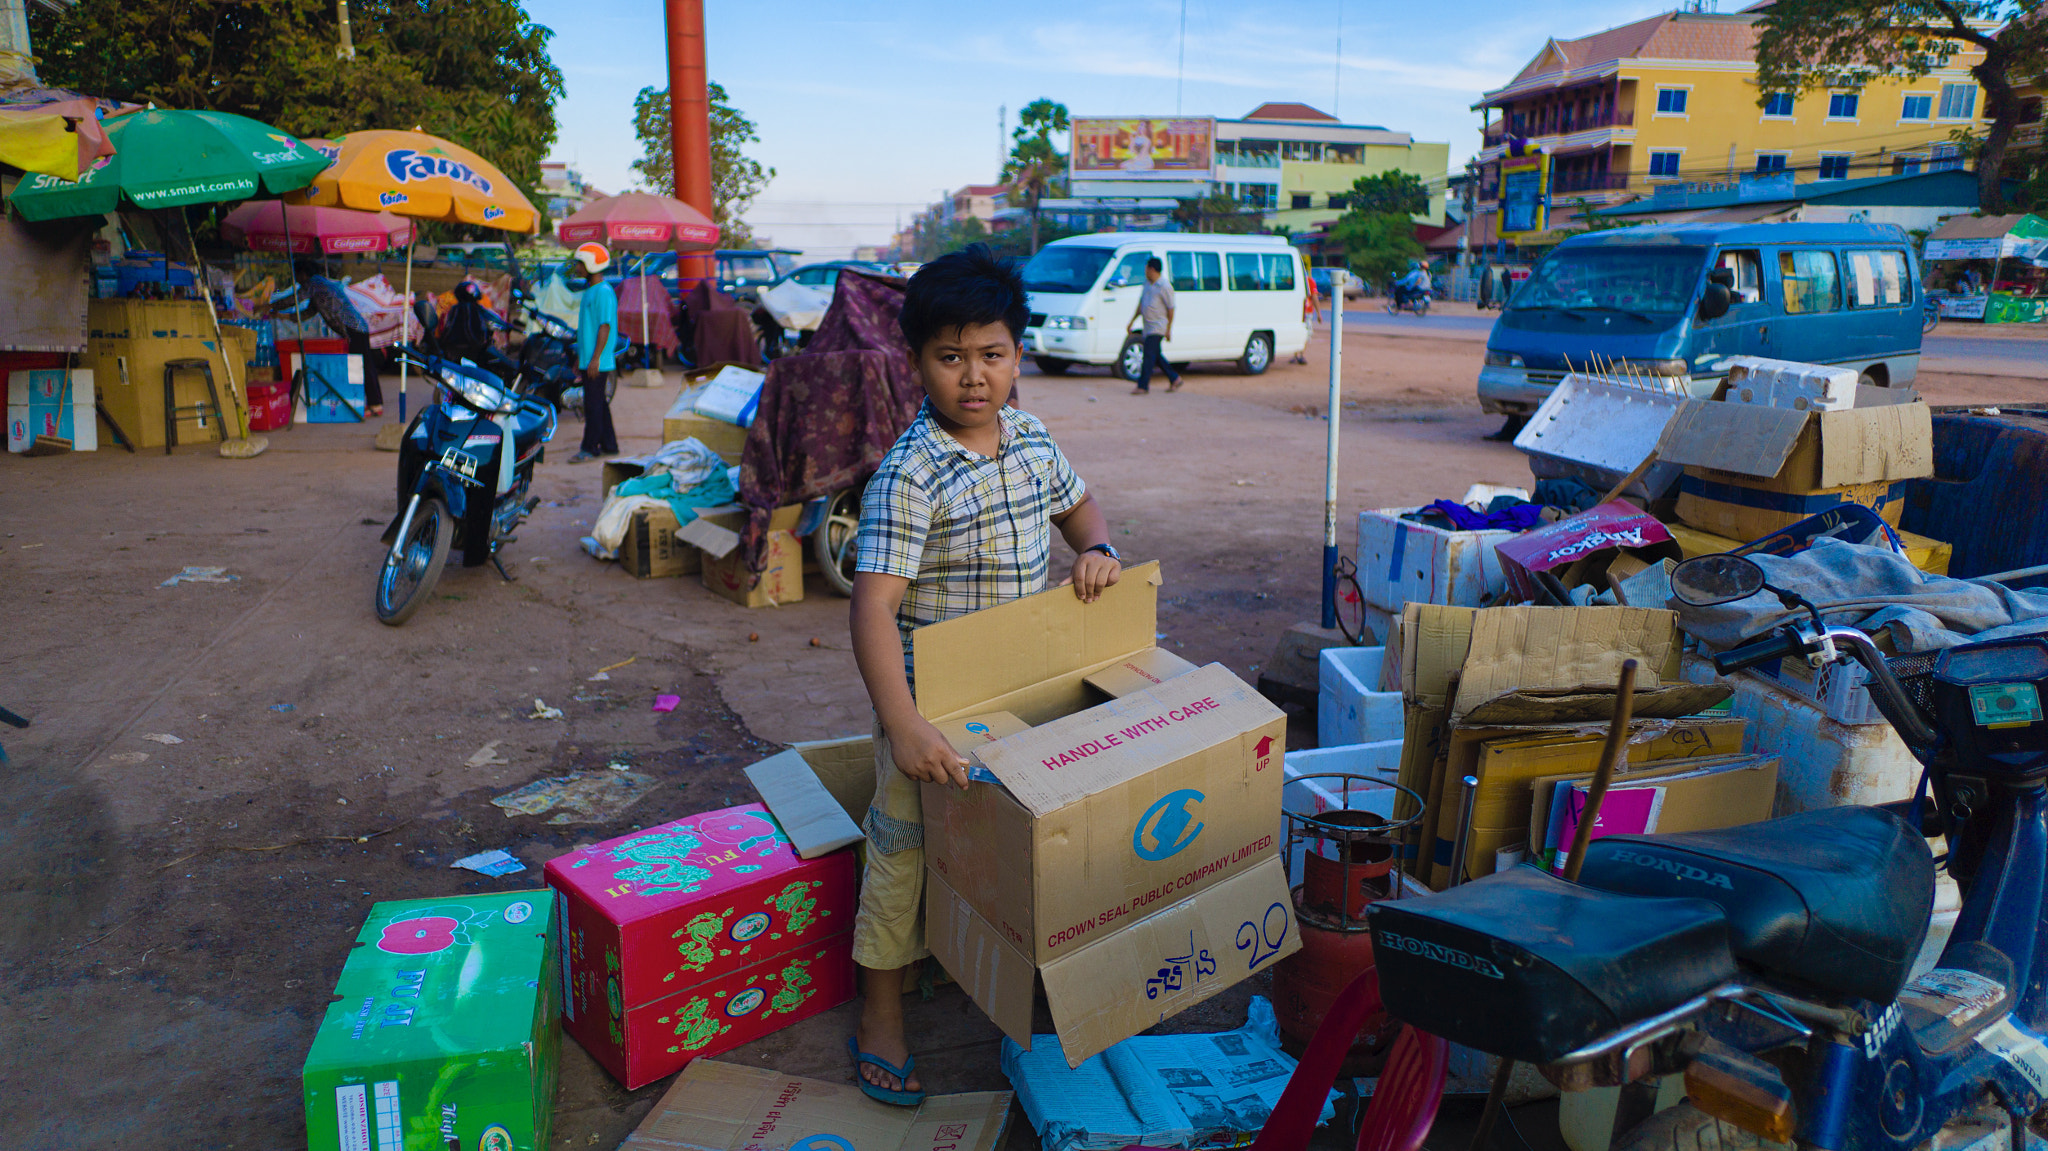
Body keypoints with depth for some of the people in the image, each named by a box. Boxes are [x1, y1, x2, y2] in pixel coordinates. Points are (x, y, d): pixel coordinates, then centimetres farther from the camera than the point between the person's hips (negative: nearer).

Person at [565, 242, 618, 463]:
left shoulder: (604, 292, -14)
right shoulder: (589, 290, 17)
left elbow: (605, 326, -19)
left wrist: (595, 358, -22)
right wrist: (580, 356, 23)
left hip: (598, 362, -10)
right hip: (588, 360, 10)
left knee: (593, 403, -6)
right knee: (598, 403, 13)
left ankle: (590, 449, -2)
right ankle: (609, 445, 20)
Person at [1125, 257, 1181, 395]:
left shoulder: (1164, 287, -14)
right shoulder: (1147, 283, 11)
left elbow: (1171, 309, -11)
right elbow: (1141, 303, 20)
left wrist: (1169, 329, -11)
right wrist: (1132, 321, 19)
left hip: (1158, 326, -9)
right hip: (1148, 325, 9)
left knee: (1149, 355, -12)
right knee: (1156, 355, 14)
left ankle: (1143, 386, -11)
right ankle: (1174, 378, 27)